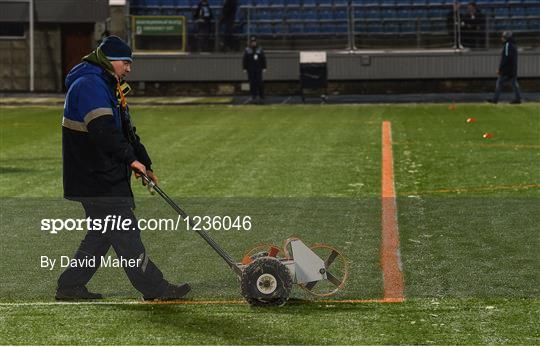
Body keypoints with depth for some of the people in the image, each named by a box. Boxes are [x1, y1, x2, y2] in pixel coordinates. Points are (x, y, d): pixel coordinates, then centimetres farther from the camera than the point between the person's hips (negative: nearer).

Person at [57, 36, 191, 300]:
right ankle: (154, 288, -4)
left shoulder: (108, 86, 21)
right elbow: (104, 130, -26)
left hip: (108, 175, 11)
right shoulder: (90, 85, -15)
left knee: (102, 233, 13)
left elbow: (125, 130, 24)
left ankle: (70, 286, 18)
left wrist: (144, 165, 20)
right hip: (96, 177, -11)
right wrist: (131, 158, -23)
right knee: (125, 232, -7)